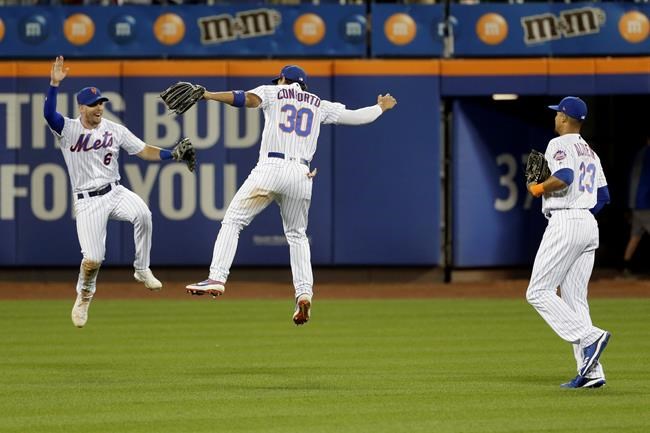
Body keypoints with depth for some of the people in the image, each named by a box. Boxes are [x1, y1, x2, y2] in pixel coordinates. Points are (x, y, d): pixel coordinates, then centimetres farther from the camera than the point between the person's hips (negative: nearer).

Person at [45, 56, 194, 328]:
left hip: (115, 192, 2)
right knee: (92, 259, -11)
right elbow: (49, 113, -23)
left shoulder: (115, 130, 5)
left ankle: (142, 270, -11)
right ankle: (84, 296, 22)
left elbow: (144, 151, 6)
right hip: (87, 201, -2)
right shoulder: (67, 129, -4)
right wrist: (54, 84, -37)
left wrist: (173, 154, -8)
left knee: (142, 214, -31)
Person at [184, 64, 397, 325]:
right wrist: (381, 108, 42)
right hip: (302, 175, 4)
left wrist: (208, 96, -15)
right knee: (297, 235, 18)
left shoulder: (273, 92, 12)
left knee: (233, 221, 1)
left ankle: (217, 278, -16)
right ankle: (304, 292, 1)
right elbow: (356, 117, 23)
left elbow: (248, 99, -7)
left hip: (270, 169, -4)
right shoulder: (320, 105, 21)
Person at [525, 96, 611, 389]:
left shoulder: (559, 145, -6)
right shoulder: (590, 153, 21)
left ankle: (589, 337, -21)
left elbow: (564, 177, -24)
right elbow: (603, 196, 20)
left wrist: (539, 188, -8)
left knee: (539, 292, -6)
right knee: (575, 300, 8)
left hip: (564, 223, -9)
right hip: (589, 225, 9)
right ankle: (591, 372, -1)